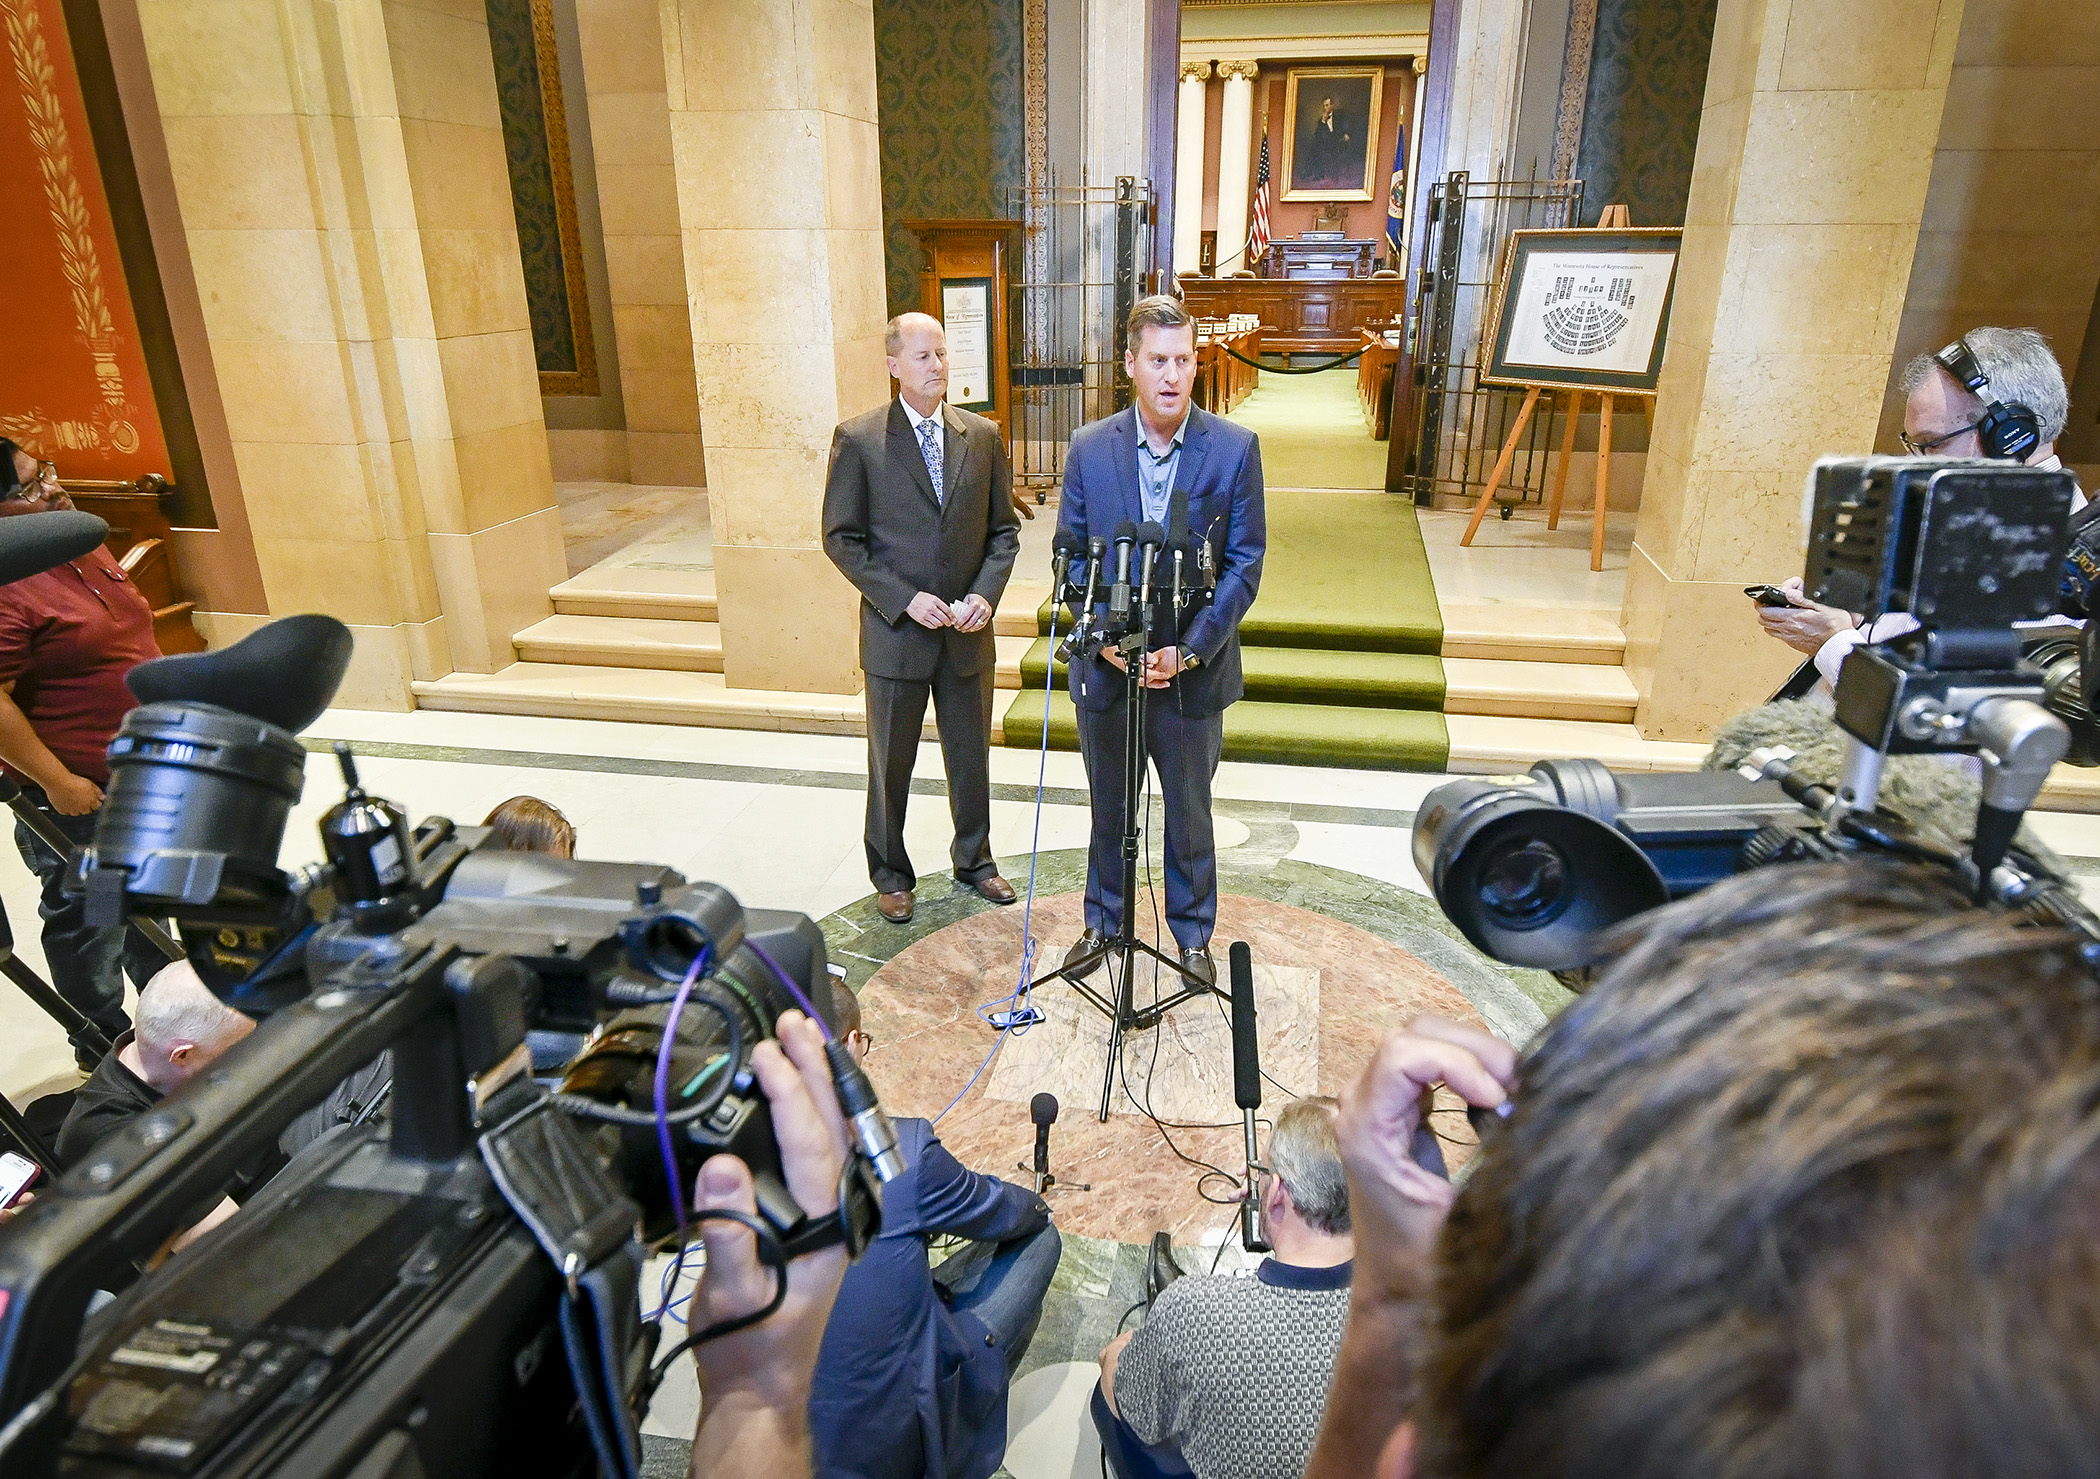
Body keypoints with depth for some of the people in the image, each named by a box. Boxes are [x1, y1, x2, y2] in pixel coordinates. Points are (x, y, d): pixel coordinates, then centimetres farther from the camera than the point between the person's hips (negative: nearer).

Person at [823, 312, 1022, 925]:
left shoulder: (983, 436, 3)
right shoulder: (858, 439, -7)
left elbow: (1004, 530, 7)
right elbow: (841, 539, -6)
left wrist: (984, 595, -8)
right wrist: (905, 599, -15)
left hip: (969, 633, 3)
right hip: (896, 633, -3)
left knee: (972, 757, 15)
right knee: (891, 764, 11)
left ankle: (974, 860, 37)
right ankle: (891, 874, 31)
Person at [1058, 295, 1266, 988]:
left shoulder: (1235, 448, -8)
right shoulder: (1089, 447, -4)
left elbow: (1245, 563, -8)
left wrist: (1189, 649, -17)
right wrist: (1102, 635, -13)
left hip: (1192, 669, -1)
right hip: (1106, 666, 2)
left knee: (1191, 812, 15)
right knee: (1108, 807, 18)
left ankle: (1192, 932, 35)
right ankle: (1104, 919, 39)